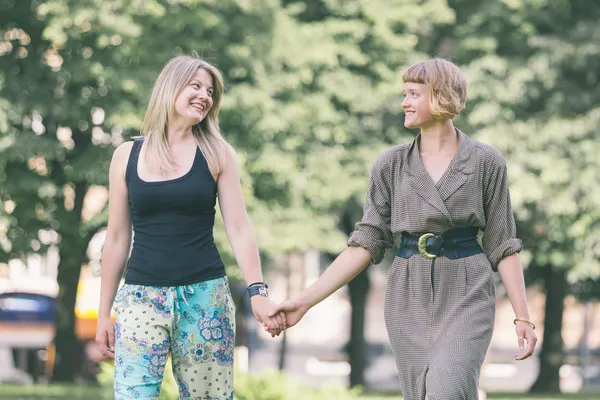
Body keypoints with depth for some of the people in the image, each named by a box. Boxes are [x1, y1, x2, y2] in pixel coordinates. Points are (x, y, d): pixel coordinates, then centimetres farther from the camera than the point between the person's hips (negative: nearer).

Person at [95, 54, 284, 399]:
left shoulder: (217, 153, 4)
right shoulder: (127, 155, 7)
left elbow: (239, 228, 0)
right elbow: (118, 238, 11)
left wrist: (258, 292, -13)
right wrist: (104, 312, 10)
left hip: (204, 296, 0)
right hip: (142, 297, 0)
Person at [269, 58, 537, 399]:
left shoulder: (486, 162, 1)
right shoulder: (391, 166, 6)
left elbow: (501, 244, 3)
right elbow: (368, 242, 3)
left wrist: (523, 317, -2)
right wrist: (305, 301, -4)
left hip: (467, 296, -3)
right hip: (410, 298, 3)